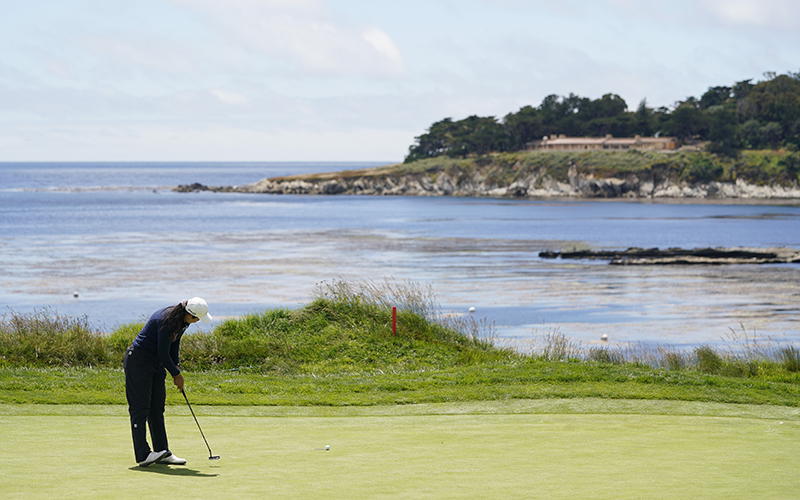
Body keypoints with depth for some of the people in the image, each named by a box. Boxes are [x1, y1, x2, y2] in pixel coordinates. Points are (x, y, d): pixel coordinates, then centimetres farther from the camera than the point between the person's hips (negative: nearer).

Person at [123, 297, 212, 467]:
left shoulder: (182, 320, 0)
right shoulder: (167, 320, -28)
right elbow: (163, 353, -22)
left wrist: (176, 366, 4)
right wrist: (176, 374, -10)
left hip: (157, 363, 10)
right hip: (138, 361, -10)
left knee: (157, 408, 9)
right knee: (140, 407, -9)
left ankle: (162, 453, 10)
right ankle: (143, 455, -13)